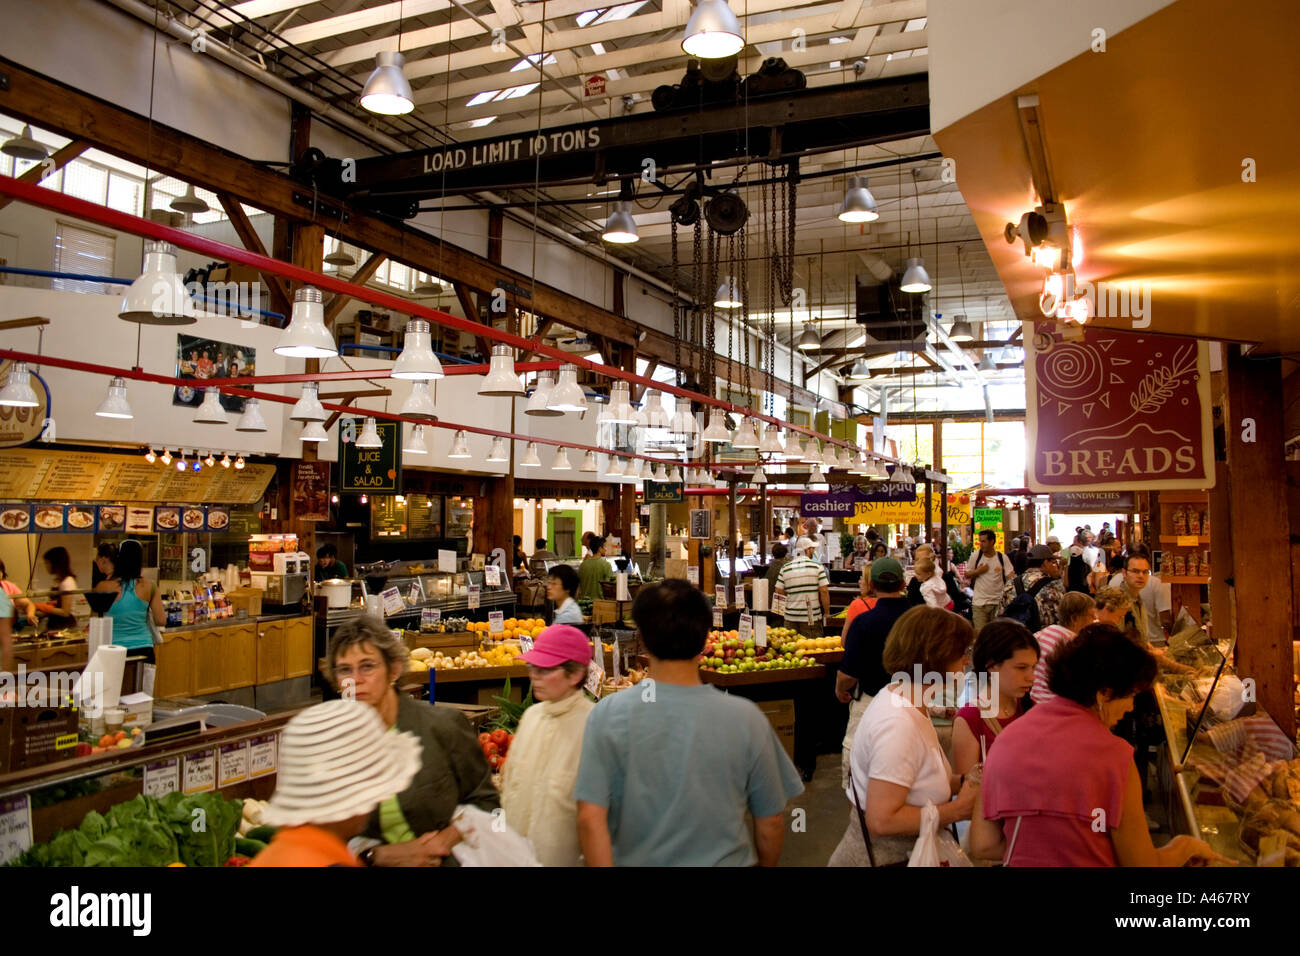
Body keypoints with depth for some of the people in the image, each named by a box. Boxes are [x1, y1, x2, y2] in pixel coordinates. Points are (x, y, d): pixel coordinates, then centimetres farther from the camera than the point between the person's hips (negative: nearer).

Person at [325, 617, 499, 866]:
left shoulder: (444, 725, -6)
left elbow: (485, 801, 3)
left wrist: (449, 838, -10)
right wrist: (381, 855, -10)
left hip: (448, 860, -1)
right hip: (375, 863, 1)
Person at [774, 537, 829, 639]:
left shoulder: (785, 568, 4)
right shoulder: (817, 566, -4)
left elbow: (779, 592, 5)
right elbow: (824, 591, -9)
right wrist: (827, 613, 1)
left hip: (790, 617, 3)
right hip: (812, 618, -3)